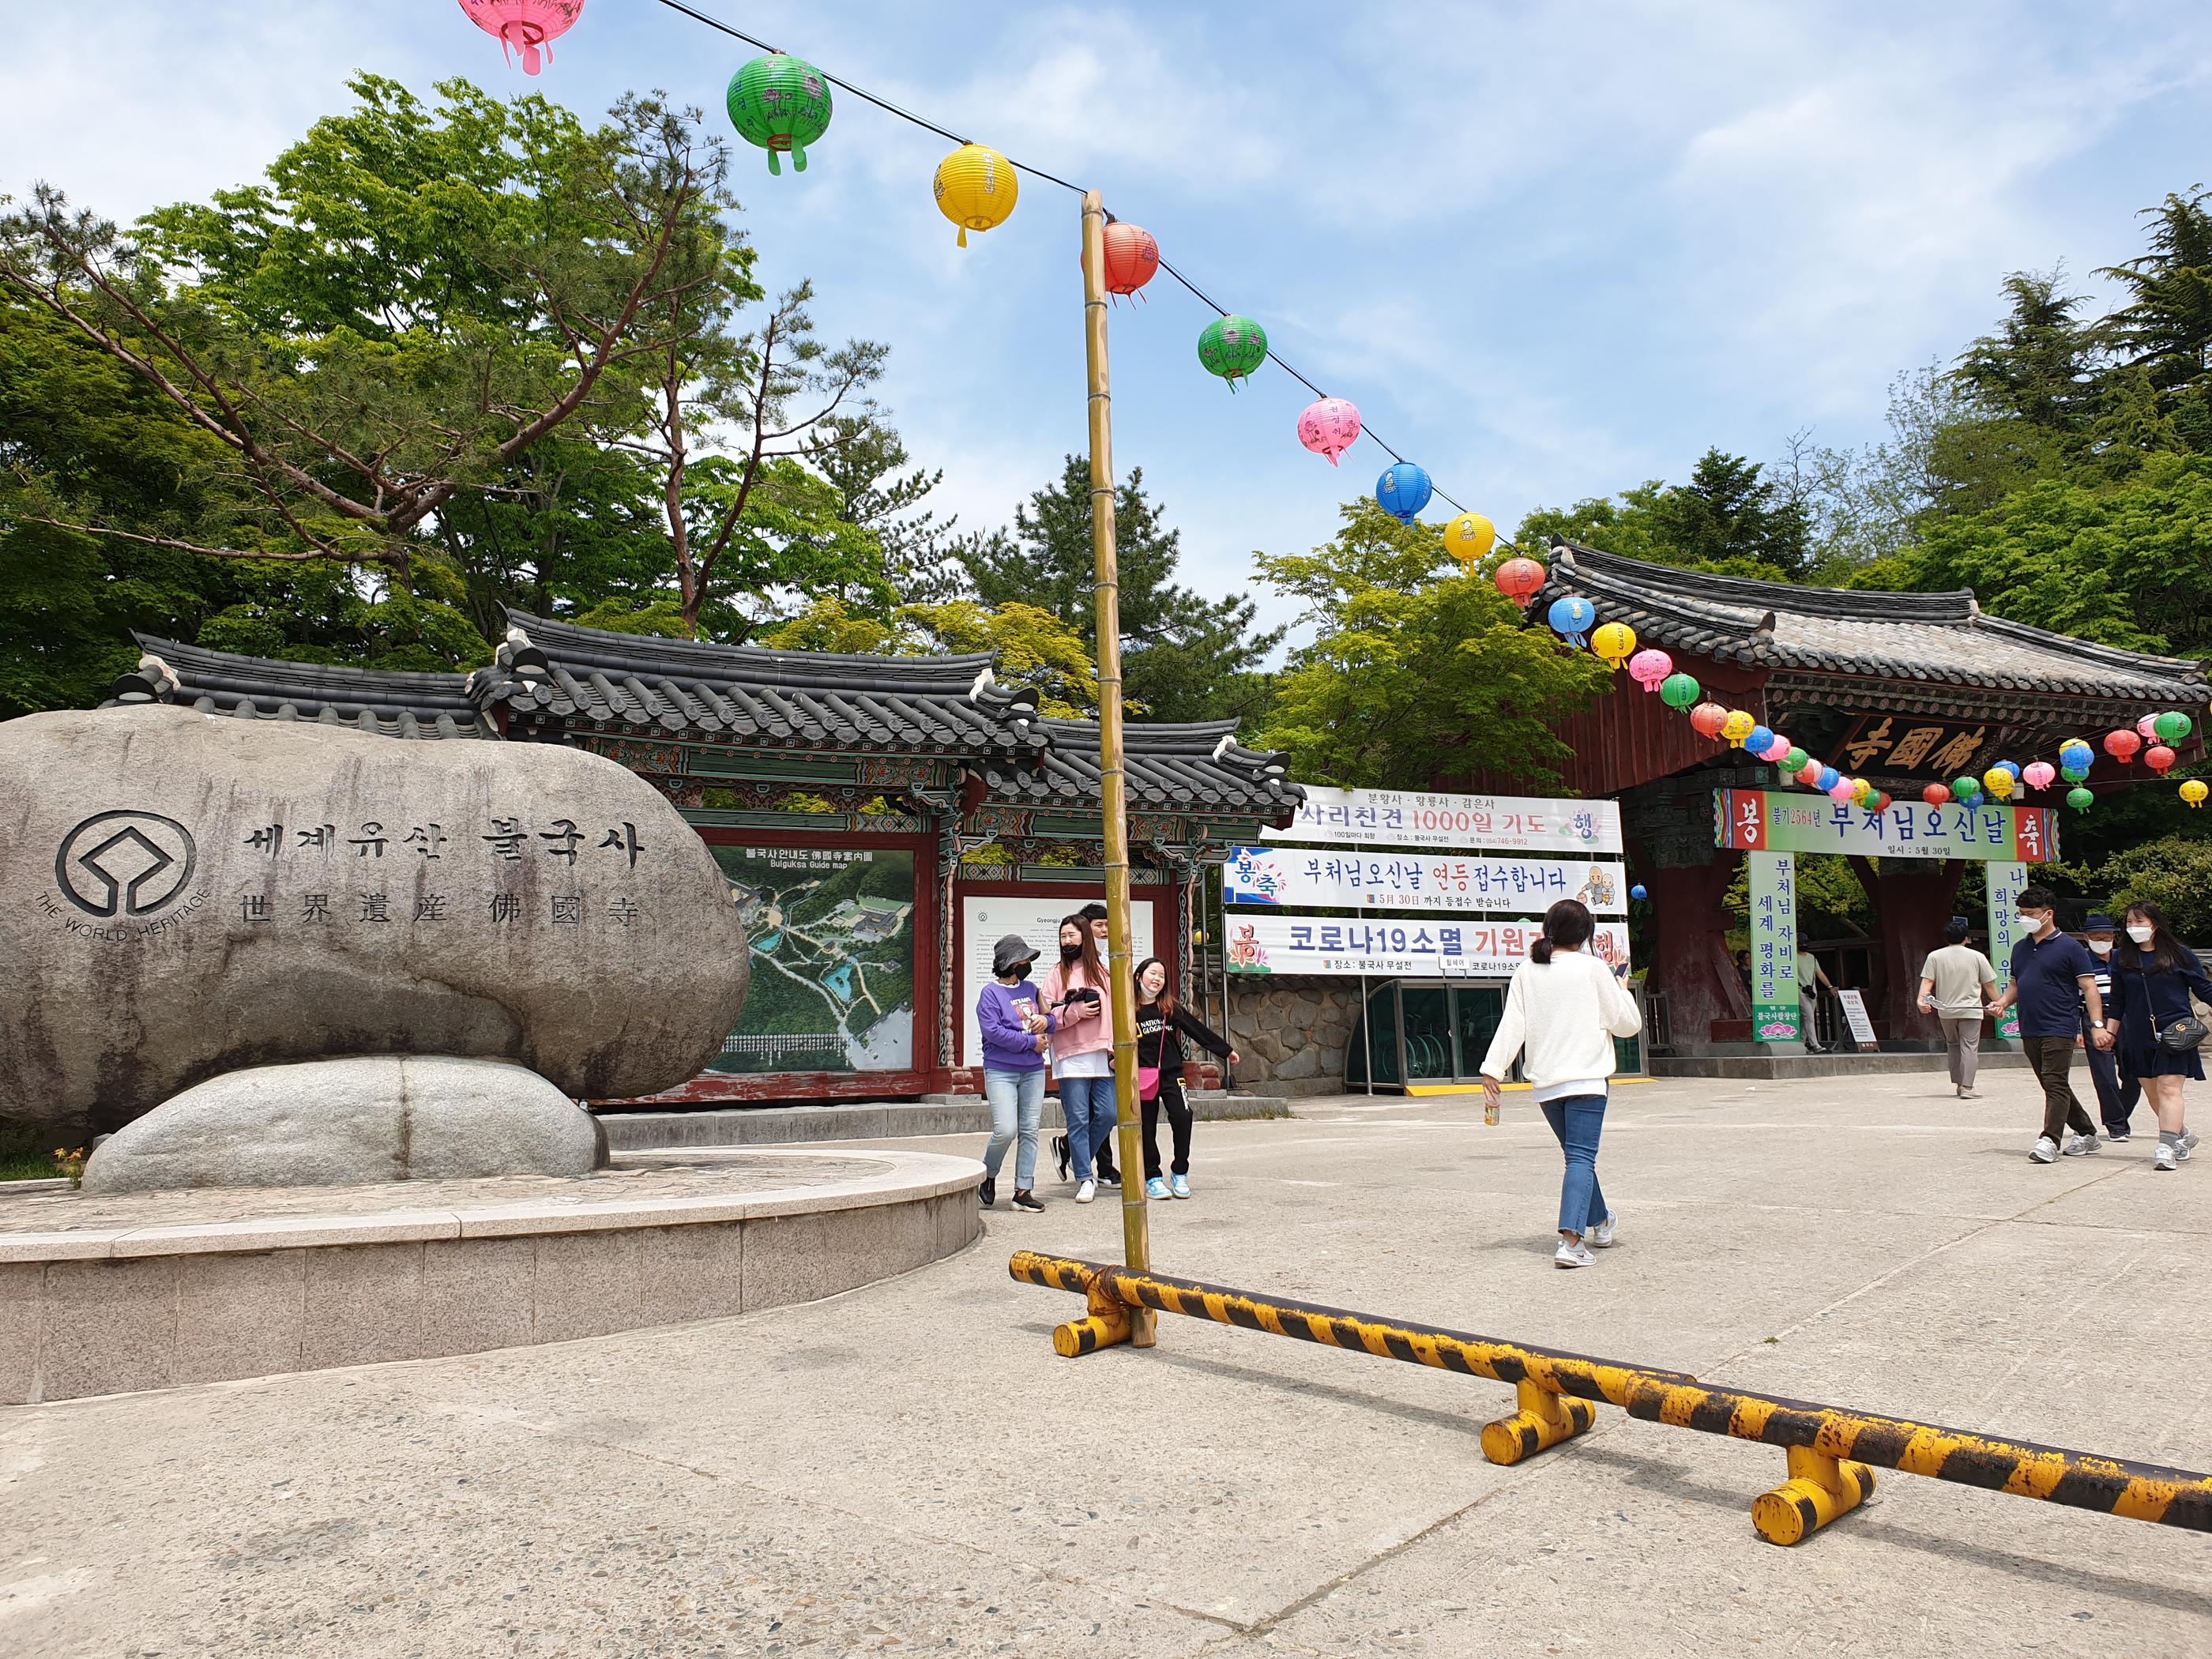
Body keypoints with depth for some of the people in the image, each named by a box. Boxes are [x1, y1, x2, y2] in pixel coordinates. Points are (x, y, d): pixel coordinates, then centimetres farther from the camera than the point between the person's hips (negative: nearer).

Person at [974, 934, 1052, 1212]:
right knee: (1006, 1130, -14)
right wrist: (1032, 1042, -13)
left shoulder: (1030, 989, 13)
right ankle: (988, 1176, 13)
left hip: (1033, 1071, 6)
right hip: (1001, 1072, -6)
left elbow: (1052, 1020, 23)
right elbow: (994, 1032, -17)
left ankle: (1023, 1190, 9)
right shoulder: (991, 993, -6)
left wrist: (1046, 1020, -2)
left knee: (1029, 1131, 4)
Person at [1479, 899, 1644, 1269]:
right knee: (1581, 1159, -8)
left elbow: (1511, 1026, 0)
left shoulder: (1526, 972, 4)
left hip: (1545, 1083, 5)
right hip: (1586, 1078, -4)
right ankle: (1571, 1238, -24)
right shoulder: (1593, 969, -5)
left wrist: (1493, 1070, 0)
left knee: (1577, 1154, 21)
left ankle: (1599, 1224, 40)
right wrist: (1622, 991, 18)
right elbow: (1628, 1024, 1)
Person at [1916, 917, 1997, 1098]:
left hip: (1945, 1010, 2)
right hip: (1971, 1010, -2)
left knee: (1953, 1045, 17)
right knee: (1969, 1047, -3)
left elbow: (1927, 982, -8)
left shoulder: (1935, 956, 3)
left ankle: (1958, 1084, 18)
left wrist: (1922, 1000, -14)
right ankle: (1967, 1087, -12)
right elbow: (1989, 984, 6)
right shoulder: (1977, 956, 2)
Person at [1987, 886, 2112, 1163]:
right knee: (2053, 1086, 14)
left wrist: (2098, 1025, -16)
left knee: (2056, 1084, -12)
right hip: (2030, 1031, 8)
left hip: (2059, 1029, -8)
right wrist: (2002, 1003, 4)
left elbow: (2089, 988, -7)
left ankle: (2049, 1140, -15)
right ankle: (2086, 1133, 27)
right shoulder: (2020, 949, 15)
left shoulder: (2069, 947, -5)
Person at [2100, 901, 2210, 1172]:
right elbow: (2118, 1001, 14)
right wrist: (2110, 1030, 9)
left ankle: (2167, 1148, -16)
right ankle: (2183, 1135, 31)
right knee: (2152, 1093, 10)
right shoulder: (2122, 959, 9)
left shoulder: (2179, 954, 0)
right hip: (2139, 1036, 4)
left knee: (2169, 1088, -12)